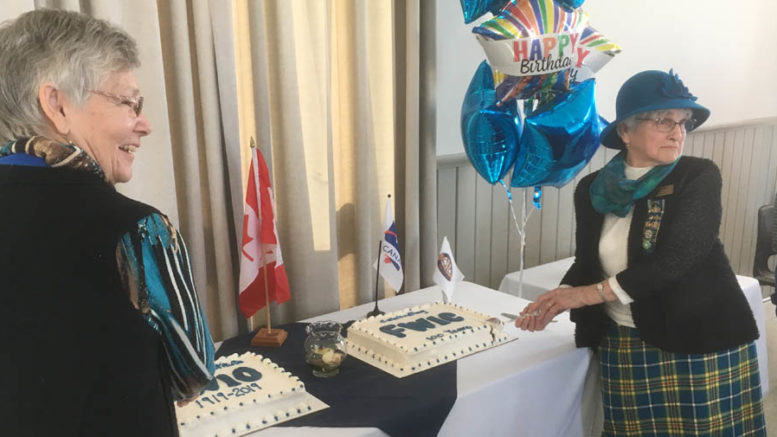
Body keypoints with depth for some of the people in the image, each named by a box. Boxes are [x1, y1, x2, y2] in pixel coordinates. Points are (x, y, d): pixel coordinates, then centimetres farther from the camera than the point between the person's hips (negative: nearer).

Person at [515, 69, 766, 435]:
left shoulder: (699, 177, -8)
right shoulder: (592, 189, 3)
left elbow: (676, 257, -19)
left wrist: (590, 293, -21)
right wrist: (561, 297, -13)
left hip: (704, 342, -2)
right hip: (625, 347, 3)